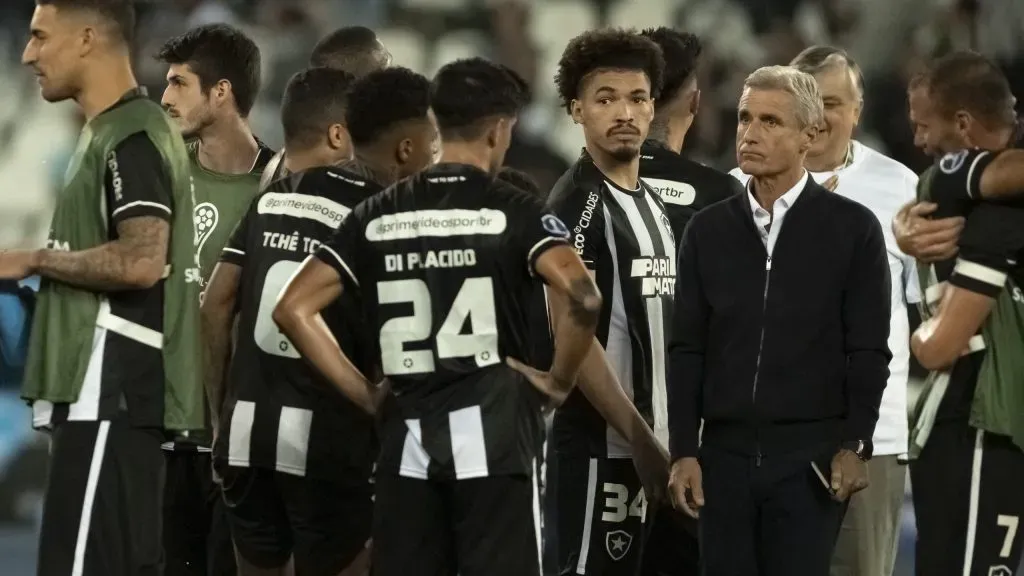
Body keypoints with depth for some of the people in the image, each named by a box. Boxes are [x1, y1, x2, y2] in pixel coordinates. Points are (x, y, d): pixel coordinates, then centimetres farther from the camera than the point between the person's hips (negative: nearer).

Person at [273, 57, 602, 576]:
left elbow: (294, 309, 4)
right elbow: (581, 296, -20)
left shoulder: (378, 216, 8)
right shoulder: (512, 212, -4)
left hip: (406, 441, 4)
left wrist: (365, 395, 7)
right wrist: (559, 380, -5)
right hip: (492, 434, -4)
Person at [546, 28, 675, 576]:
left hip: (647, 443, 8)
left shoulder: (651, 203, 16)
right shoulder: (578, 204, -10)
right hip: (600, 445, -8)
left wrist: (662, 438, 13)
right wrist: (637, 437, -19)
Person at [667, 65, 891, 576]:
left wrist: (854, 445, -8)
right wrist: (683, 451, 2)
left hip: (809, 457, -3)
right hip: (725, 453, 3)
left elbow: (868, 352, 0)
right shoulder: (708, 230, 10)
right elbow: (687, 349, 9)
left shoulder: (853, 228, 2)